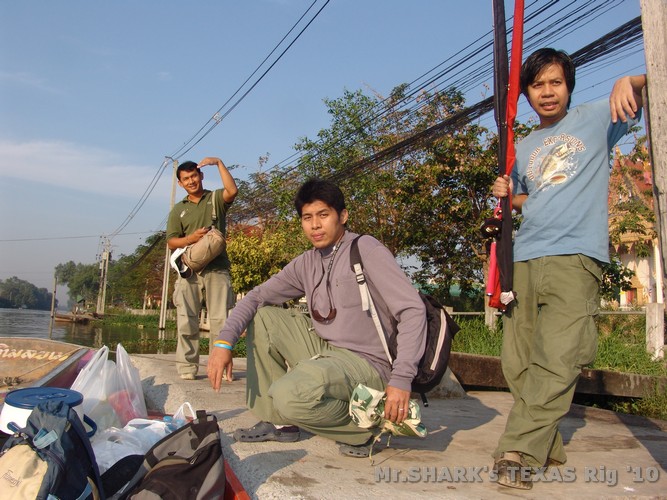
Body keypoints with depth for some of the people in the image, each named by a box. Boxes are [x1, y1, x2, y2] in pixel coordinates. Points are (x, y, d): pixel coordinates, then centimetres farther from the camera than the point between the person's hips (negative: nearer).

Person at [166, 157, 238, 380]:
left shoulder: (216, 199, 11)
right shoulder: (178, 210, 16)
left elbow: (232, 191, -13)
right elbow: (171, 242, 9)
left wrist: (219, 163, -9)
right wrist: (192, 238, -10)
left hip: (217, 269, -2)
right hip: (189, 270, 2)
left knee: (219, 320, -4)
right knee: (187, 321, -1)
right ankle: (187, 368, 4)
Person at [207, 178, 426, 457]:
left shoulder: (366, 249, -10)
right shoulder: (306, 263, 9)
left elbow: (413, 310, -17)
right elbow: (257, 296, 10)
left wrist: (401, 379, -25)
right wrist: (224, 341, -7)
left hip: (365, 364, -7)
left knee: (290, 395, -31)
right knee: (263, 318, 3)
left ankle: (364, 427, -4)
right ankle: (279, 422, 5)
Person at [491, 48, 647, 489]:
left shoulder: (596, 119, 13)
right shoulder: (523, 149, 24)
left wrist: (629, 81, -11)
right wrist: (506, 195, 9)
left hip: (576, 257, -4)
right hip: (525, 258, 5)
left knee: (557, 361, -16)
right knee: (518, 361, -1)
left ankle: (518, 453, -14)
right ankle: (547, 445, 14)